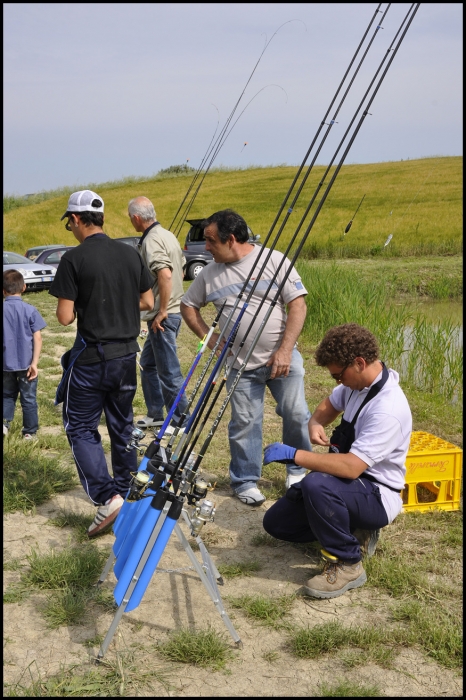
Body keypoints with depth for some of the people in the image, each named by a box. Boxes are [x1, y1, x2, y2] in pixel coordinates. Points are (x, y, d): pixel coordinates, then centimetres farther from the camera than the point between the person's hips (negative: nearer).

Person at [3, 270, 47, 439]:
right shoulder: (30, 310, -9)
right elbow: (37, 338, -12)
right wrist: (34, 363, -10)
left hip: (7, 363, 1)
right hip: (26, 363, -1)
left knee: (8, 395, 21)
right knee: (28, 398, 11)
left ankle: (5, 421, 3)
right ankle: (30, 432, 18)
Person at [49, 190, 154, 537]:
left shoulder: (74, 258, -13)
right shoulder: (131, 254, 3)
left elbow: (65, 317, -13)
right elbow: (147, 302, 9)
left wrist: (82, 307, 7)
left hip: (91, 356, -5)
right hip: (126, 353, 5)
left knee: (81, 428, 5)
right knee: (122, 426, 18)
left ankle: (106, 498, -8)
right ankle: (126, 495, 29)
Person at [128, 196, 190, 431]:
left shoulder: (151, 240, -16)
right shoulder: (167, 235, 13)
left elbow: (165, 274, -30)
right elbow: (181, 269, 20)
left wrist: (161, 311, -22)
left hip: (163, 316, -10)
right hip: (172, 310, 10)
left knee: (169, 370, -2)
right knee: (148, 363, 19)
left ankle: (181, 420, 7)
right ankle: (155, 414, 27)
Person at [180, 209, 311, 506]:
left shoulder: (274, 260, -7)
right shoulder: (210, 273, 4)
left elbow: (298, 305, -9)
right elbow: (188, 305, 17)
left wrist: (284, 351, -15)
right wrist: (208, 336, 2)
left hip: (282, 357, -2)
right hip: (240, 363, 2)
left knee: (296, 415, 1)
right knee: (244, 423, 4)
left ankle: (299, 469, 24)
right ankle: (246, 481, 20)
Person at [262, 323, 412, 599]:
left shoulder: (388, 410, -31)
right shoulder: (357, 382, -3)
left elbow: (351, 467, -37)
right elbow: (328, 407, 17)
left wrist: (293, 454, -33)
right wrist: (316, 424, -7)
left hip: (378, 496, -9)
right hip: (351, 481, 9)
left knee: (316, 485, -38)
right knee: (276, 522, 5)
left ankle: (347, 564, -17)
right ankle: (353, 531, 15)